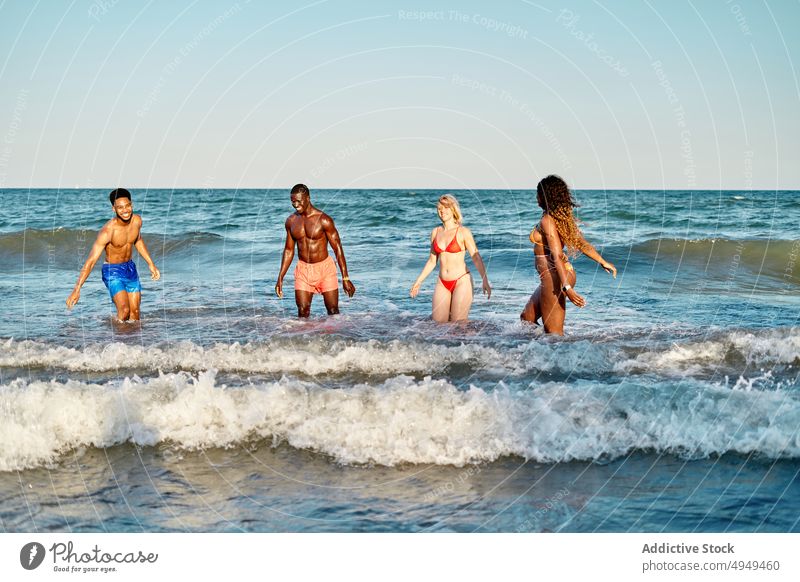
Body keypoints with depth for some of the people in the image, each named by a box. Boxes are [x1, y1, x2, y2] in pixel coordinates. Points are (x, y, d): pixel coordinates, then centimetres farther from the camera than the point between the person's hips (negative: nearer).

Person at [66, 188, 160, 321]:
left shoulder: (137, 220, -7)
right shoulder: (107, 231, -26)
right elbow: (91, 261, -27)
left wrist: (151, 264, 21)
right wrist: (77, 289, -32)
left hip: (130, 268, 6)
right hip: (112, 271, -6)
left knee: (135, 312, 8)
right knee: (124, 310, -21)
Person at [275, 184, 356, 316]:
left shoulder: (323, 220, -12)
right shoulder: (291, 221, 2)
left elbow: (337, 248, -10)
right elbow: (289, 250, 12)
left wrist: (345, 278, -12)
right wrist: (280, 278, 8)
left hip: (325, 268, -3)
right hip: (303, 269, 3)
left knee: (333, 311, 2)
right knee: (303, 312, -5)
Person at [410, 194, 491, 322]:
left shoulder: (463, 232, -5)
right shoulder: (435, 232, 9)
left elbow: (476, 257, -9)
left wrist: (485, 281, -19)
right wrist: (418, 281, 16)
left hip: (461, 281, -4)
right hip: (442, 283, 5)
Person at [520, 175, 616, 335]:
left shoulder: (547, 221, -17)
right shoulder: (563, 217, 9)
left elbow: (557, 256, -24)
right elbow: (582, 243, 12)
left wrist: (567, 287, -29)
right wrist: (603, 262, 21)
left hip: (554, 278, -10)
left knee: (554, 333, -5)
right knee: (527, 318, 21)